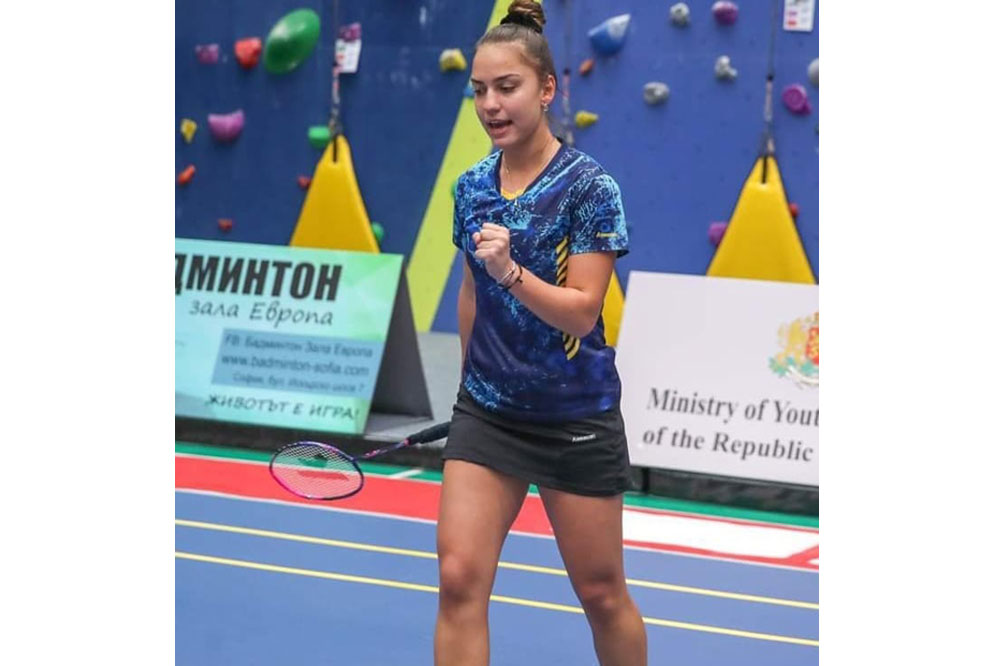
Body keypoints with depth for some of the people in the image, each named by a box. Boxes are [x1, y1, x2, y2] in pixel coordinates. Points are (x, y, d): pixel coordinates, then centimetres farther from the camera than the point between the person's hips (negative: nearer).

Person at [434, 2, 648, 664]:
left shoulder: (589, 185, -12)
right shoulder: (471, 188, 4)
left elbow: (582, 311, -16)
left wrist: (511, 271, -32)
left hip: (577, 418, -4)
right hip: (487, 411, 4)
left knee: (601, 592, 8)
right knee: (460, 579, -8)